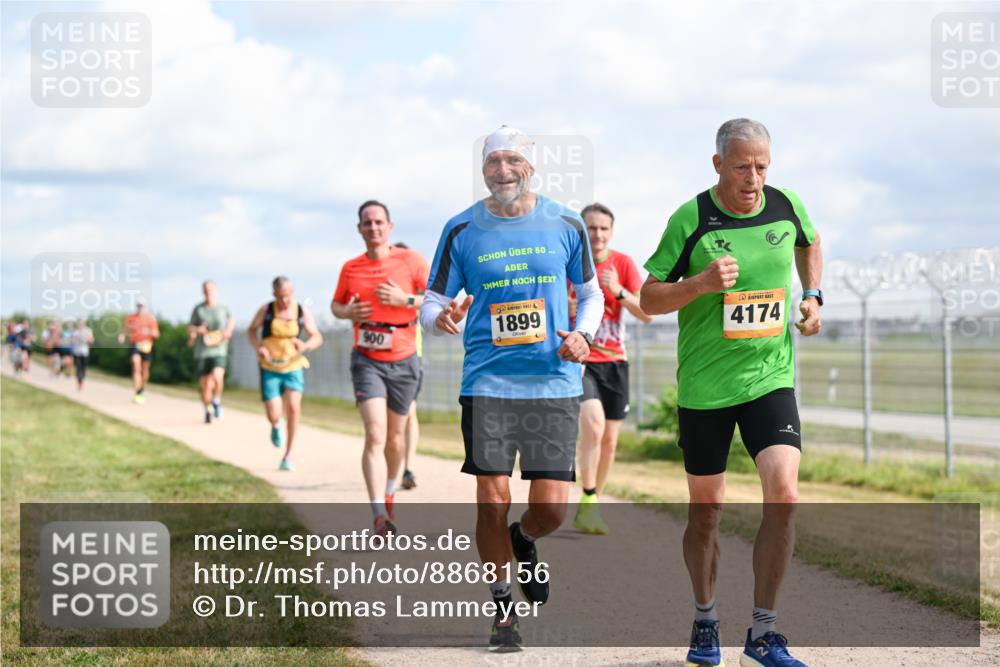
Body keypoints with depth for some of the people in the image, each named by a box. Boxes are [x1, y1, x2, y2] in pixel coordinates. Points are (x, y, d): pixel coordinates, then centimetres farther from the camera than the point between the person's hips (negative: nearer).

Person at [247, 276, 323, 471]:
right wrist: (257, 346, -10)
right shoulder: (266, 310, -3)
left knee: (293, 406, -22)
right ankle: (277, 425, 33)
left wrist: (306, 345, -19)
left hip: (293, 368, 0)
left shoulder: (302, 312, -1)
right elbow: (251, 330, 11)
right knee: (273, 416, -9)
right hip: (270, 369, 0)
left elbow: (317, 338, 4)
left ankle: (288, 455, -8)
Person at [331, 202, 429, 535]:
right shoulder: (350, 268, 4)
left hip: (403, 361, 0)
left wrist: (406, 300, -20)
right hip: (367, 361, 0)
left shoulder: (410, 260, -4)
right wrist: (348, 312, -4)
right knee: (375, 435, -17)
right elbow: (336, 305, 19)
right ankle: (379, 515, -23)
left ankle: (389, 493, 41)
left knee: (394, 437, 13)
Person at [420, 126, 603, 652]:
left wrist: (583, 336, -3)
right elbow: (431, 305, 5)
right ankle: (502, 607, 17)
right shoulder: (461, 230, 2)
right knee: (492, 501, -4)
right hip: (488, 384, 0)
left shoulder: (566, 225, 5)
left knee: (550, 508, -4)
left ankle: (522, 543, 33)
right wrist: (441, 318, -18)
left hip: (554, 385, 1)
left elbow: (590, 293, 17)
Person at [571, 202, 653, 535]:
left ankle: (590, 509, 22)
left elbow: (647, 314, -6)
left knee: (609, 441, 6)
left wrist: (619, 291, -21)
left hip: (613, 361, 3)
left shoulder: (623, 263, -1)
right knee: (593, 421, -26)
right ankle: (588, 502, -19)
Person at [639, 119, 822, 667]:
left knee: (783, 494, -16)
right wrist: (702, 282, -22)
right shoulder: (690, 220, -10)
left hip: (770, 378, 2)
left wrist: (812, 297, 9)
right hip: (703, 386, -1)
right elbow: (649, 298, -5)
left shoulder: (787, 206, 0)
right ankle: (705, 620, 32)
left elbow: (809, 244, 24)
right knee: (705, 510, 9)